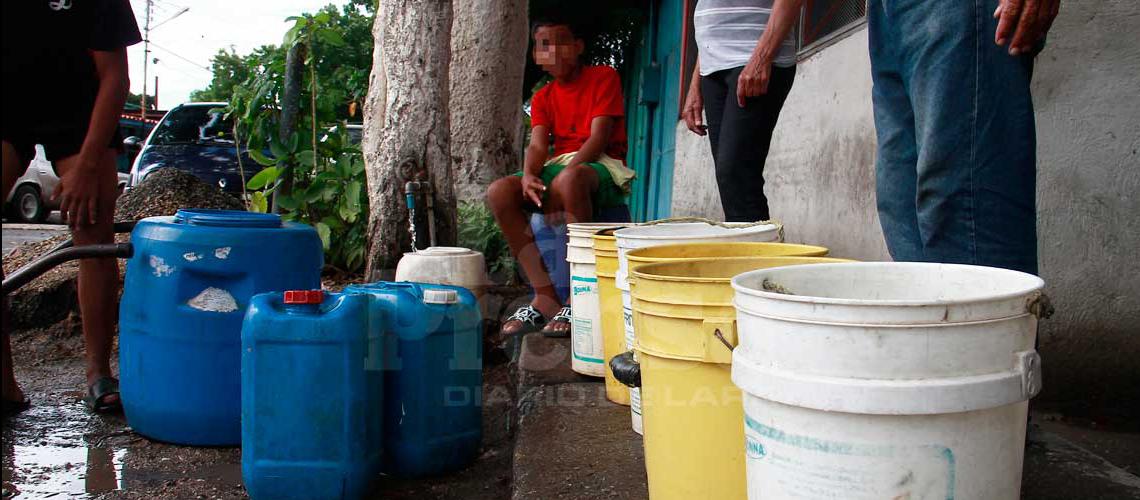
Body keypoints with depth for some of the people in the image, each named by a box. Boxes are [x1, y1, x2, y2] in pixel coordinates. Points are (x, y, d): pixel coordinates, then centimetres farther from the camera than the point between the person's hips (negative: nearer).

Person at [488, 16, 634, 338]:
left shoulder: (604, 78, 1)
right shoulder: (542, 98, 17)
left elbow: (598, 138, -11)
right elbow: (538, 145, 1)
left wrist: (562, 178, -25)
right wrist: (528, 175, -23)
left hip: (601, 166, -5)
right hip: (557, 166, 6)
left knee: (570, 179, -41)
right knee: (499, 191, -22)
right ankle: (545, 297, -27)